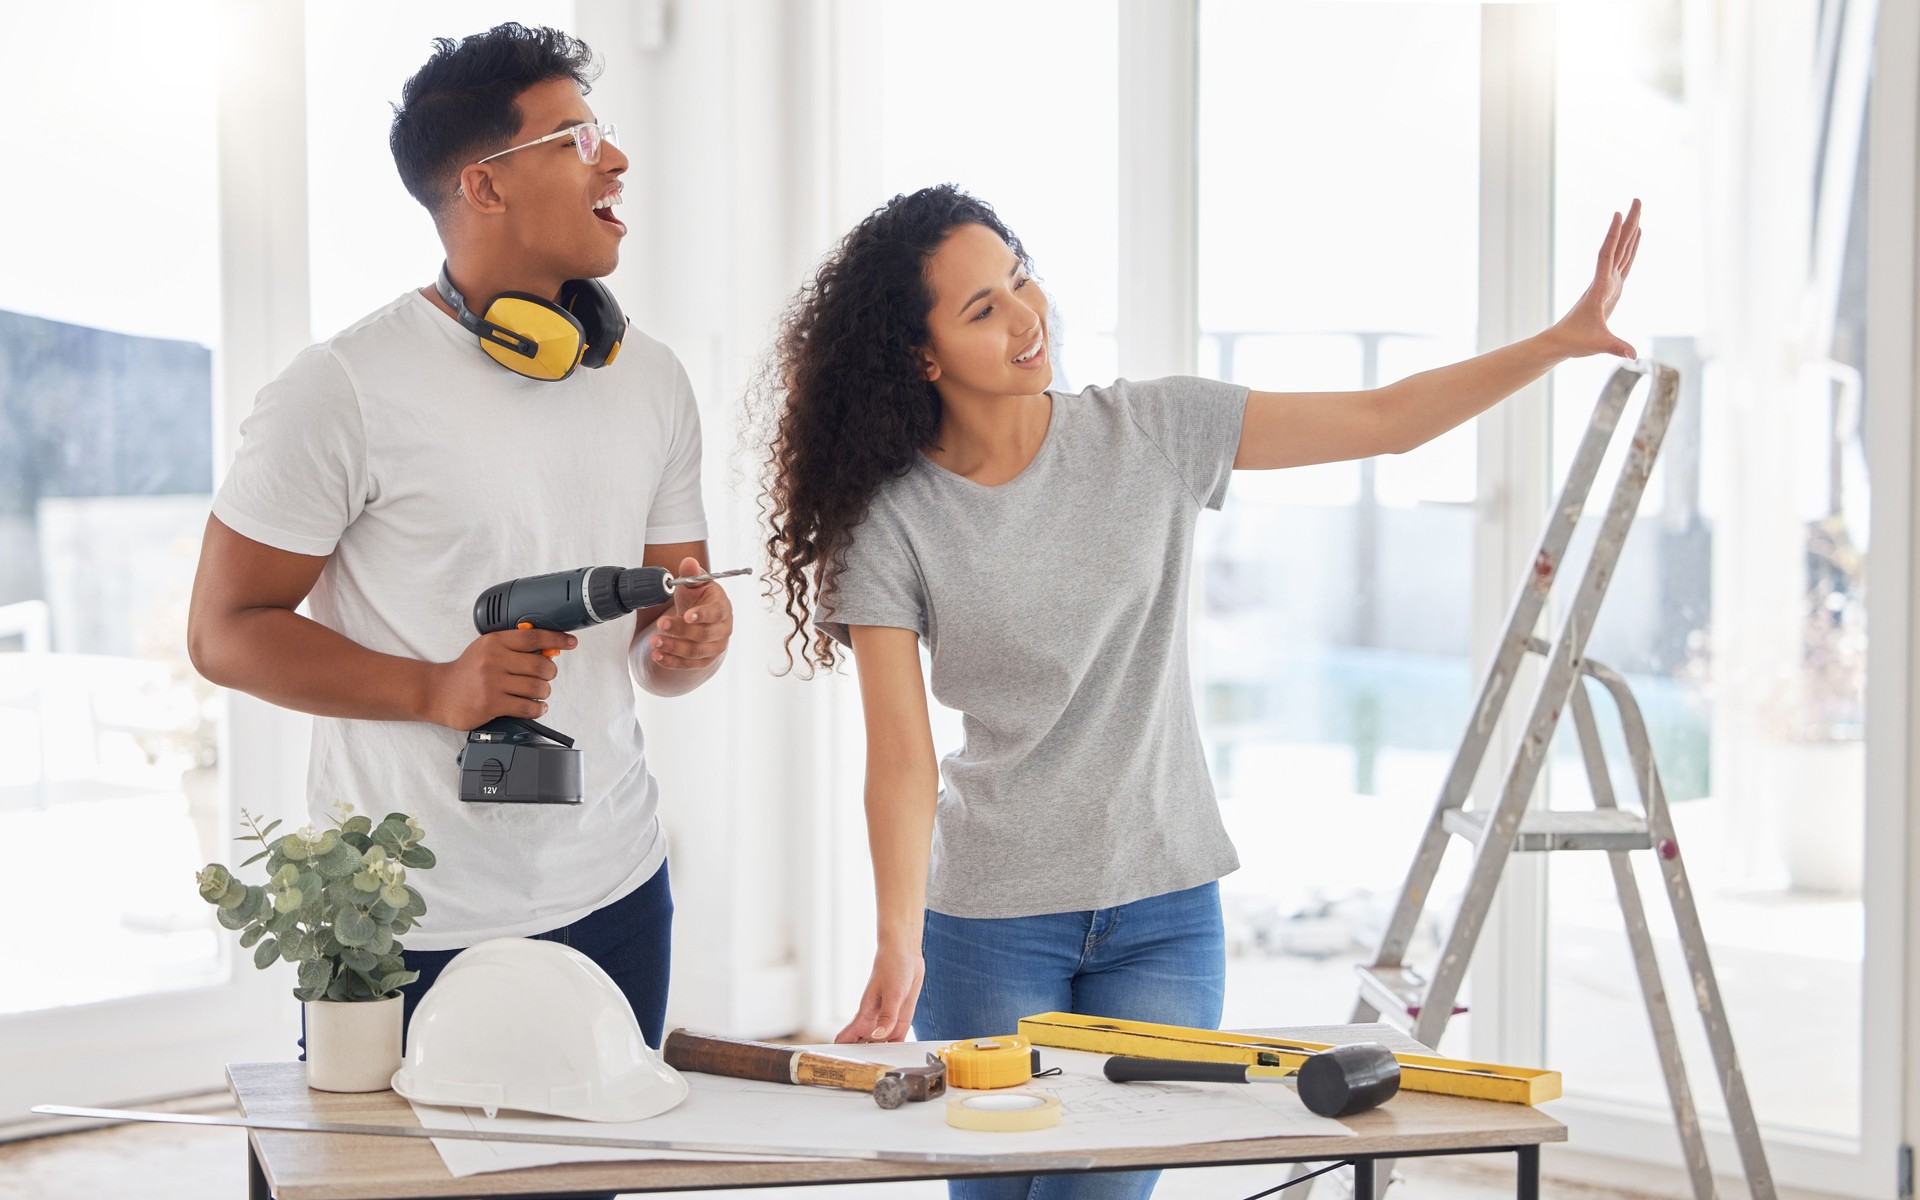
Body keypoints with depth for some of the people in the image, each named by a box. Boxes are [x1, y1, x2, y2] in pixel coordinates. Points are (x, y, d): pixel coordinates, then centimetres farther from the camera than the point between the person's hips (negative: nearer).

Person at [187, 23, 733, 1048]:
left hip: (612, 892, 5)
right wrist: (435, 689, -21)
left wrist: (686, 642, -11)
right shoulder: (343, 387, -11)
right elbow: (224, 631, -9)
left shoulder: (651, 381, 8)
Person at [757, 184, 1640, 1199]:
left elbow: (1385, 420, 0)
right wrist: (898, 946, -26)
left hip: (1165, 912, 2)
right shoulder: (892, 520, -9)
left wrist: (1560, 341, -9)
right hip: (988, 923, -1)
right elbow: (900, 755, -14)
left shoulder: (1152, 432, -2)